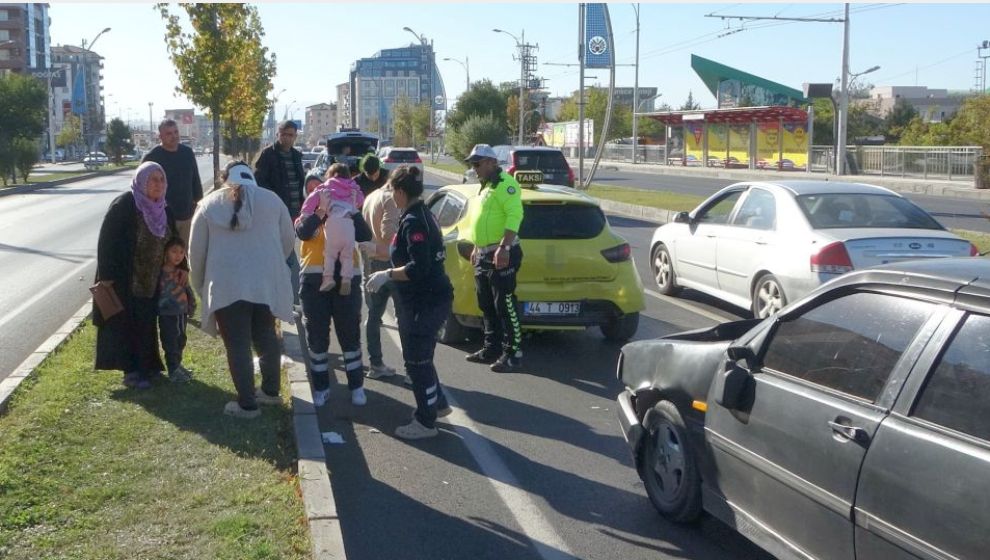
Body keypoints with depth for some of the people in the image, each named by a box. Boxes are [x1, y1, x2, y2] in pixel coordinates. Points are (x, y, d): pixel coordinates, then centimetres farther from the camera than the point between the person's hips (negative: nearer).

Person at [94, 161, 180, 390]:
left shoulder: (163, 210, 5)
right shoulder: (123, 206, -16)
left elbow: (172, 239, 14)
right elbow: (107, 241, -17)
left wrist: (181, 266, 8)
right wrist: (106, 276, -19)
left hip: (151, 281, 6)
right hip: (125, 280, -6)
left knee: (146, 324, 13)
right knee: (128, 324, 0)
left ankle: (146, 366, 25)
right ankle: (131, 371, 7)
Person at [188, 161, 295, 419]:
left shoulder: (209, 204, 5)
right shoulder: (271, 199, 7)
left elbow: (196, 250, 7)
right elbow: (288, 240, 13)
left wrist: (201, 286, 19)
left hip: (226, 286, -2)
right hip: (266, 283, 2)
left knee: (237, 345, 4)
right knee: (266, 337, 19)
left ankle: (247, 404, 7)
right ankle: (270, 390, 30)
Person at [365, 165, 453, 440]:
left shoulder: (413, 222, -20)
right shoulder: (423, 215, 11)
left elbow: (419, 268, -27)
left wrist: (387, 275, -19)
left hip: (424, 302, -10)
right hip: (430, 297, 10)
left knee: (417, 361, 0)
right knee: (420, 357, 23)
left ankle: (425, 422, 11)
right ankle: (438, 403, 37)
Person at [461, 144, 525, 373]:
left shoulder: (505, 183, -12)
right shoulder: (485, 186, 20)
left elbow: (514, 216, -23)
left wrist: (504, 247, -29)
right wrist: (477, 248, 25)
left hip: (501, 255, -10)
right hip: (484, 255, 10)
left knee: (505, 306, -7)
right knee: (487, 306, 15)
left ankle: (513, 353, -1)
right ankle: (492, 348, 24)